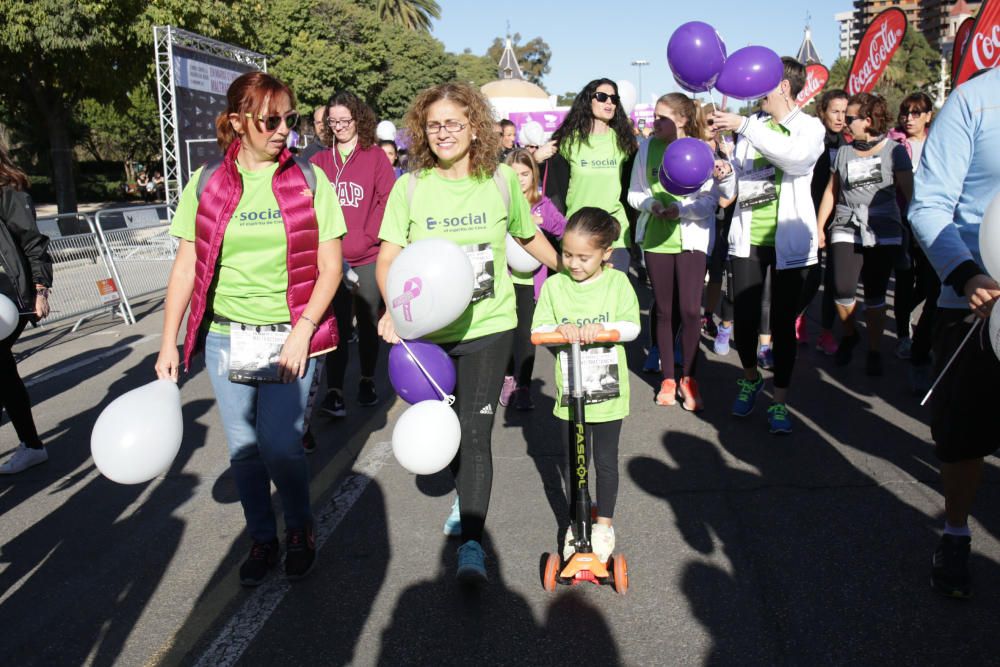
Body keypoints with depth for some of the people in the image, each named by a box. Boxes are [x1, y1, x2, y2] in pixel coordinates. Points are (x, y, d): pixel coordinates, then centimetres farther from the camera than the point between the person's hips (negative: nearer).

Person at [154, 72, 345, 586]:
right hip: (226, 335, 2)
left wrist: (303, 331, -13)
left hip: (290, 335, -2)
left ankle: (300, 528, 23)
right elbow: (185, 267, 4)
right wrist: (169, 344, 1)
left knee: (280, 445, -7)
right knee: (243, 447, 10)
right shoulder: (207, 183, 2)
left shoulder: (309, 179, -2)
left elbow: (330, 267, -3)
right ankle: (262, 538, 32)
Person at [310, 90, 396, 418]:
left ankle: (367, 381, 27)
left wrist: (365, 238, -12)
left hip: (367, 258, -1)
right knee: (337, 324, -1)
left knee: (368, 322, 11)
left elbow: (388, 201, -6)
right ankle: (334, 390, 3)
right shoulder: (319, 161, 7)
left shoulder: (375, 157, 0)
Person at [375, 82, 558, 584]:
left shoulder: (502, 180, -2)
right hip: (427, 330, 2)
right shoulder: (410, 187, -4)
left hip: (488, 326, -2)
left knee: (475, 431, -7)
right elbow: (388, 257, -8)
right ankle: (466, 495, 45)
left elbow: (530, 236, 14)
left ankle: (472, 543, 1)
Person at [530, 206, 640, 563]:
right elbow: (537, 332, -6)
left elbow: (632, 327, -10)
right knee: (574, 463, 13)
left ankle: (604, 524, 32)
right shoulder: (554, 286, -3)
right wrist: (561, 330, -25)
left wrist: (601, 329, -26)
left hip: (608, 391, -1)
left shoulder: (617, 282, -5)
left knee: (606, 461, 13)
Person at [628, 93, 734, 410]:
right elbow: (634, 193, 8)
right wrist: (652, 204, -11)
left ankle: (688, 377, 12)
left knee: (689, 310, -7)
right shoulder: (647, 148, 3)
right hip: (655, 236, 2)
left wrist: (681, 209, -21)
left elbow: (711, 201, -6)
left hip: (691, 237, -2)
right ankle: (667, 377, 21)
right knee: (664, 310, 7)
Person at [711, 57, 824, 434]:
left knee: (783, 323, 2)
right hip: (748, 237, 3)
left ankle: (780, 401, 17)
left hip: (789, 240, -2)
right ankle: (750, 378, 31)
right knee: (744, 319, 3)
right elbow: (738, 183, 9)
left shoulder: (810, 127, -1)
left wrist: (743, 126, -25)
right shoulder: (752, 125, 8)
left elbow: (797, 156, -25)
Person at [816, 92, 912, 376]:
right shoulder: (844, 152, 9)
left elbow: (908, 194, 2)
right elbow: (831, 192, 15)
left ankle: (874, 350, 17)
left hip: (883, 234, -2)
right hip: (846, 231, 2)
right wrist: (819, 226, 11)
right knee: (843, 290, -10)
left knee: (875, 295, 1)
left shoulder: (894, 151, 0)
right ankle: (848, 334, 19)